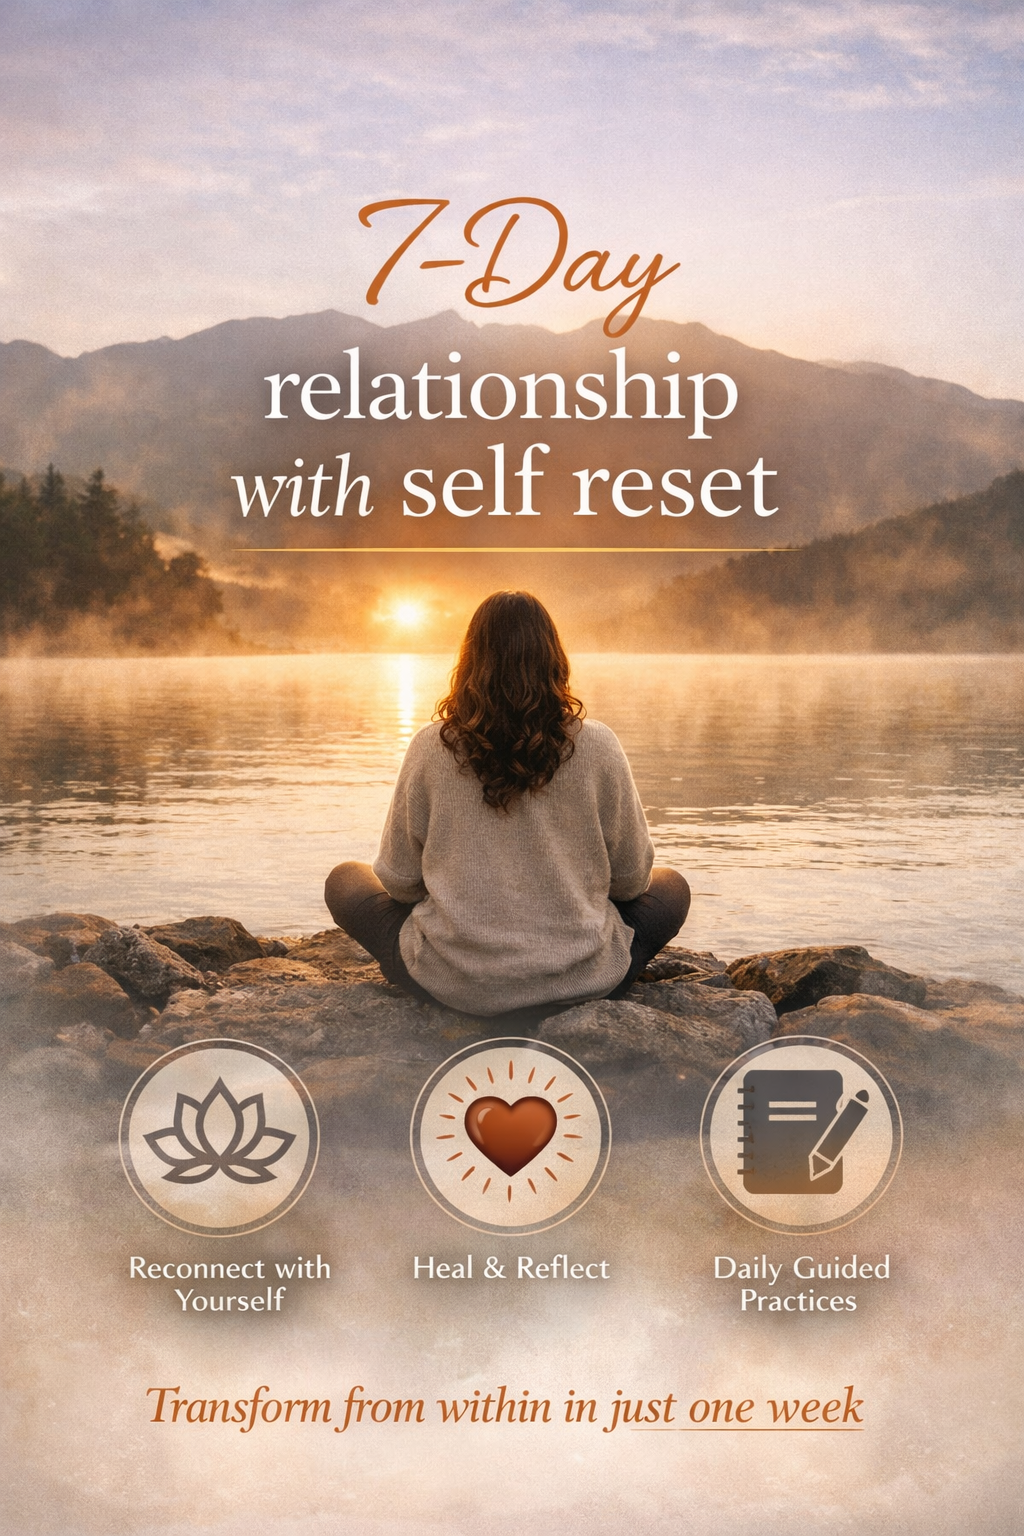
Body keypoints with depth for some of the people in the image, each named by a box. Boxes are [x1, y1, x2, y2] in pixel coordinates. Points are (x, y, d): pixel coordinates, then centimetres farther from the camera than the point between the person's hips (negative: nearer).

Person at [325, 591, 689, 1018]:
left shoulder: (431, 746, -9)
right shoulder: (597, 746, -9)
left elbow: (399, 881, 0)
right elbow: (631, 878, 1)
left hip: (449, 982, 0)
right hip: (579, 979, 0)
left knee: (344, 881, 23)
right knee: (671, 888, 27)